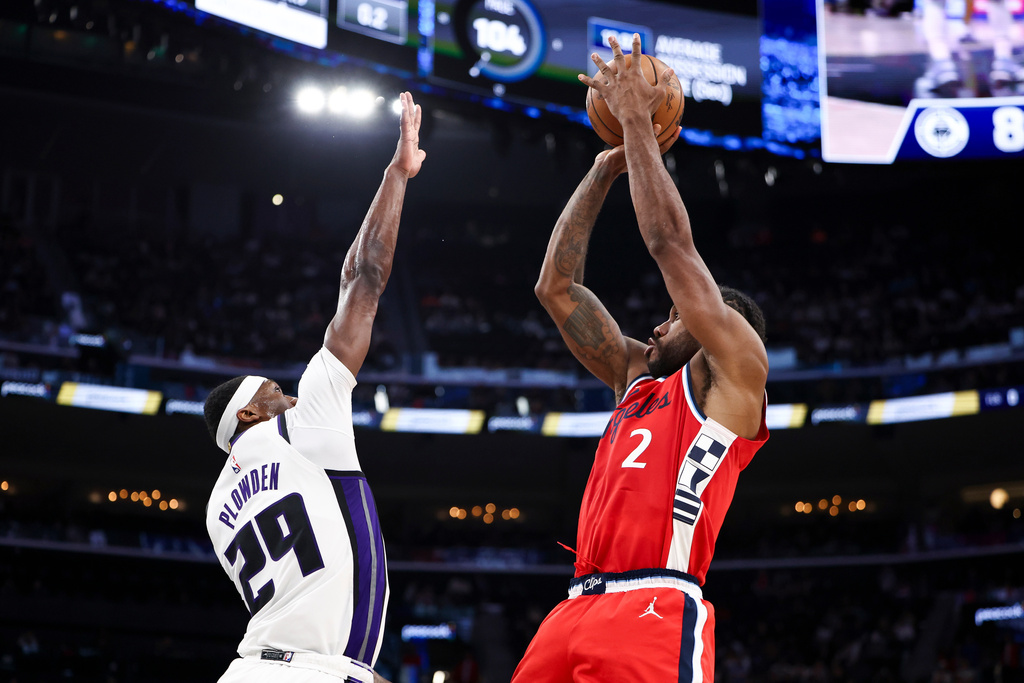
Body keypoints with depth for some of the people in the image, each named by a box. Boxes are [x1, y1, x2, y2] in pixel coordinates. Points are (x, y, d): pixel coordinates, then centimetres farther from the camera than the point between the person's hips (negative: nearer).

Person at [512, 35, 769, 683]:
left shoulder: (735, 370, 10)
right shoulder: (636, 377, 29)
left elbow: (670, 242, 1)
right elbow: (556, 287, 27)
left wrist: (636, 121, 9)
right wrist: (606, 169, 25)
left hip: (655, 614, -7)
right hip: (578, 608, 7)